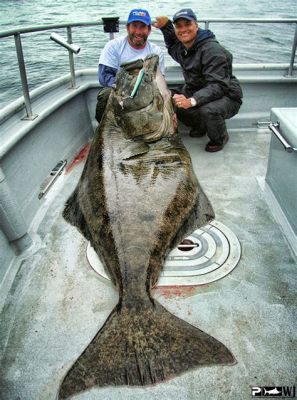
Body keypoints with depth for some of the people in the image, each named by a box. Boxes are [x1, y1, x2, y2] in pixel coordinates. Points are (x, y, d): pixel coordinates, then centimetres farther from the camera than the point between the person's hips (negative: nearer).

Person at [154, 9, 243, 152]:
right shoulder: (181, 48, 3)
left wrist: (192, 101, -48)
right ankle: (199, 126, 13)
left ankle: (220, 138, -5)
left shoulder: (212, 50, -23)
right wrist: (166, 25, 12)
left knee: (208, 110, -40)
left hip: (226, 96, -8)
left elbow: (218, 86, -33)